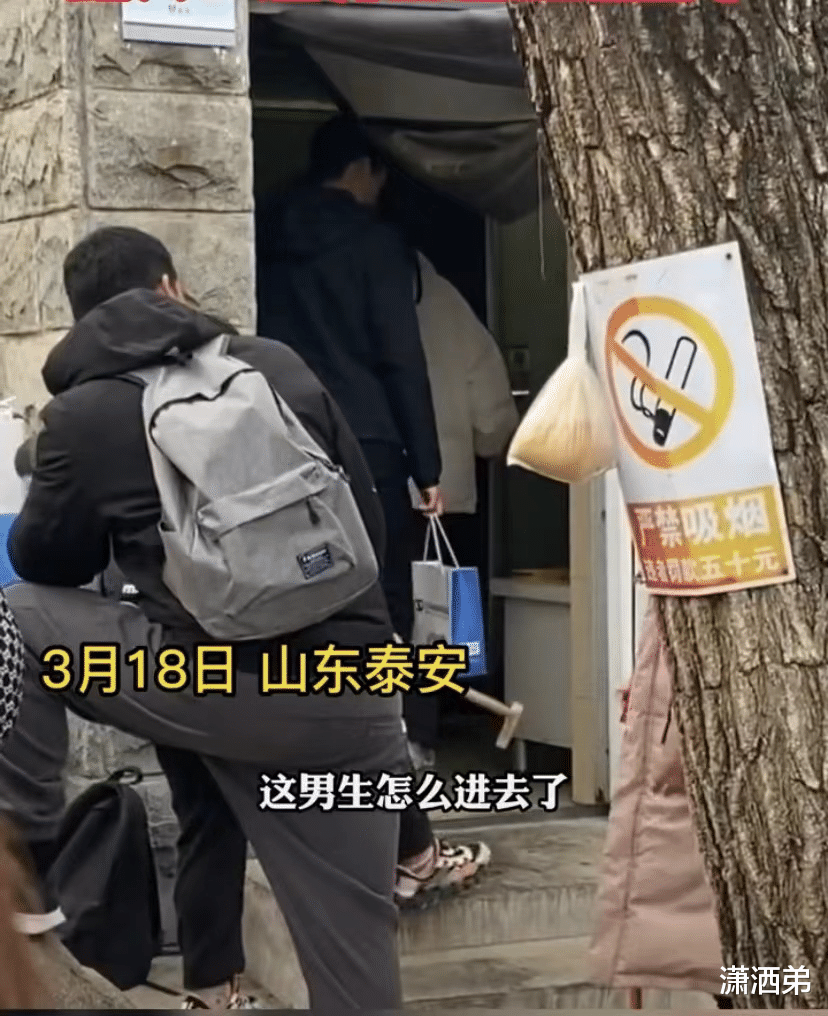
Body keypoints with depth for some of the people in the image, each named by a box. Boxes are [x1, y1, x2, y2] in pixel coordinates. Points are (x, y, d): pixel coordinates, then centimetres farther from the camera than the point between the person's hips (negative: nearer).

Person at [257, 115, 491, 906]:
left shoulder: (263, 241, 14)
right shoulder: (374, 243, -1)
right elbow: (402, 362, -5)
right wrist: (427, 468, -1)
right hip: (363, 456, -5)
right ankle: (407, 849, -4)